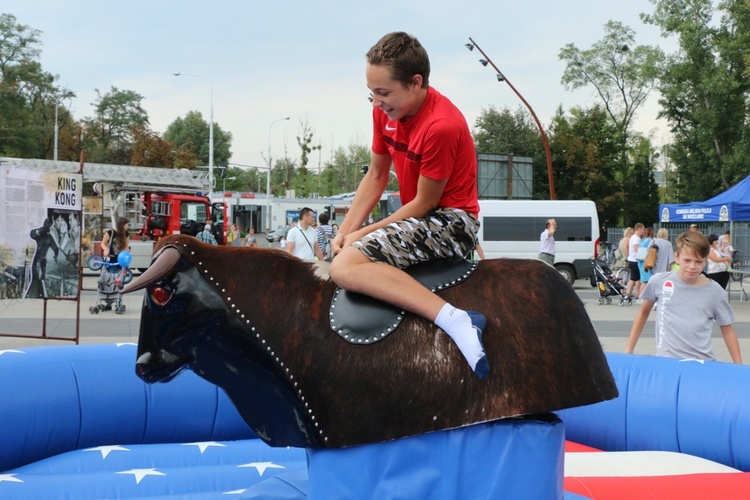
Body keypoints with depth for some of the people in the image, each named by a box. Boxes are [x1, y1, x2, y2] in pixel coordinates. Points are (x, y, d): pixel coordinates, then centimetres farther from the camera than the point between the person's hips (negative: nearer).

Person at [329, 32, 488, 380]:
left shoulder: (440, 126, -24)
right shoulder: (385, 111, 2)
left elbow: (424, 202, -17)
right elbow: (376, 176, 10)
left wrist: (363, 234, -9)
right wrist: (345, 232, 0)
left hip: (450, 220, -10)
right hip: (421, 219, 10)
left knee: (346, 267, -26)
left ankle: (454, 320, -33)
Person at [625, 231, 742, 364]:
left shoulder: (715, 292, 0)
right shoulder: (658, 282, -1)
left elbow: (727, 330, 9)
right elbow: (643, 312, 15)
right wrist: (629, 349, 15)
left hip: (702, 363, 1)